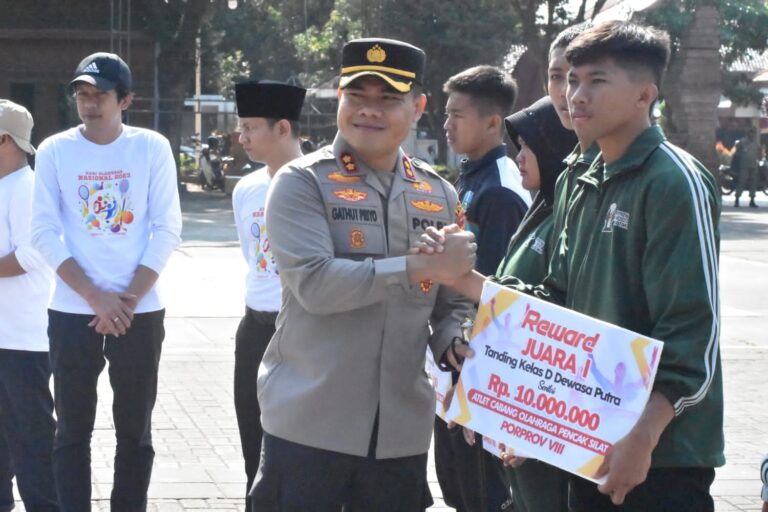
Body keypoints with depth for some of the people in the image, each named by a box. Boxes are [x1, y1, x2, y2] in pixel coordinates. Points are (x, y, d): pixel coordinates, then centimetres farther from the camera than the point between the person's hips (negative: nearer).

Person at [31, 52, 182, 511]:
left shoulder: (152, 147, 0)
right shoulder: (54, 151, 0)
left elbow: (168, 229, -2)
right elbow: (45, 233, -4)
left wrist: (128, 298, -11)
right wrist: (96, 297, -14)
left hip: (140, 312, 0)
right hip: (72, 313, 0)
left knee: (135, 429, 6)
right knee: (73, 429, 4)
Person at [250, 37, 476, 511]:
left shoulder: (439, 195, 11)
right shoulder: (302, 183, -4)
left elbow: (452, 302, 17)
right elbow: (314, 284, -19)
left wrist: (454, 346, -6)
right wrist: (419, 265, -23)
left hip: (402, 430, 4)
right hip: (308, 424, -4)